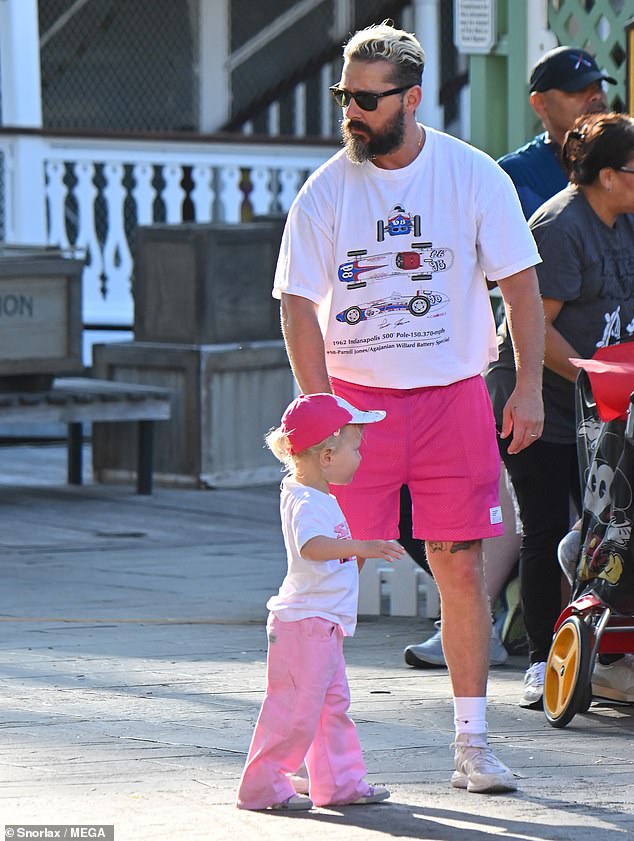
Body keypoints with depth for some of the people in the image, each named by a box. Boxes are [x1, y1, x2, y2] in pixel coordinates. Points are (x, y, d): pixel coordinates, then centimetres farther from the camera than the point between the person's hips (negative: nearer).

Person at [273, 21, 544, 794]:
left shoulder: (475, 176, -1)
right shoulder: (325, 191, -2)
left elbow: (520, 281, 4)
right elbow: (299, 303, -2)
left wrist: (528, 386, -4)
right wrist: (321, 409, -12)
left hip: (453, 396, 0)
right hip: (355, 397, 0)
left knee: (462, 569, 1)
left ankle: (471, 745, 8)